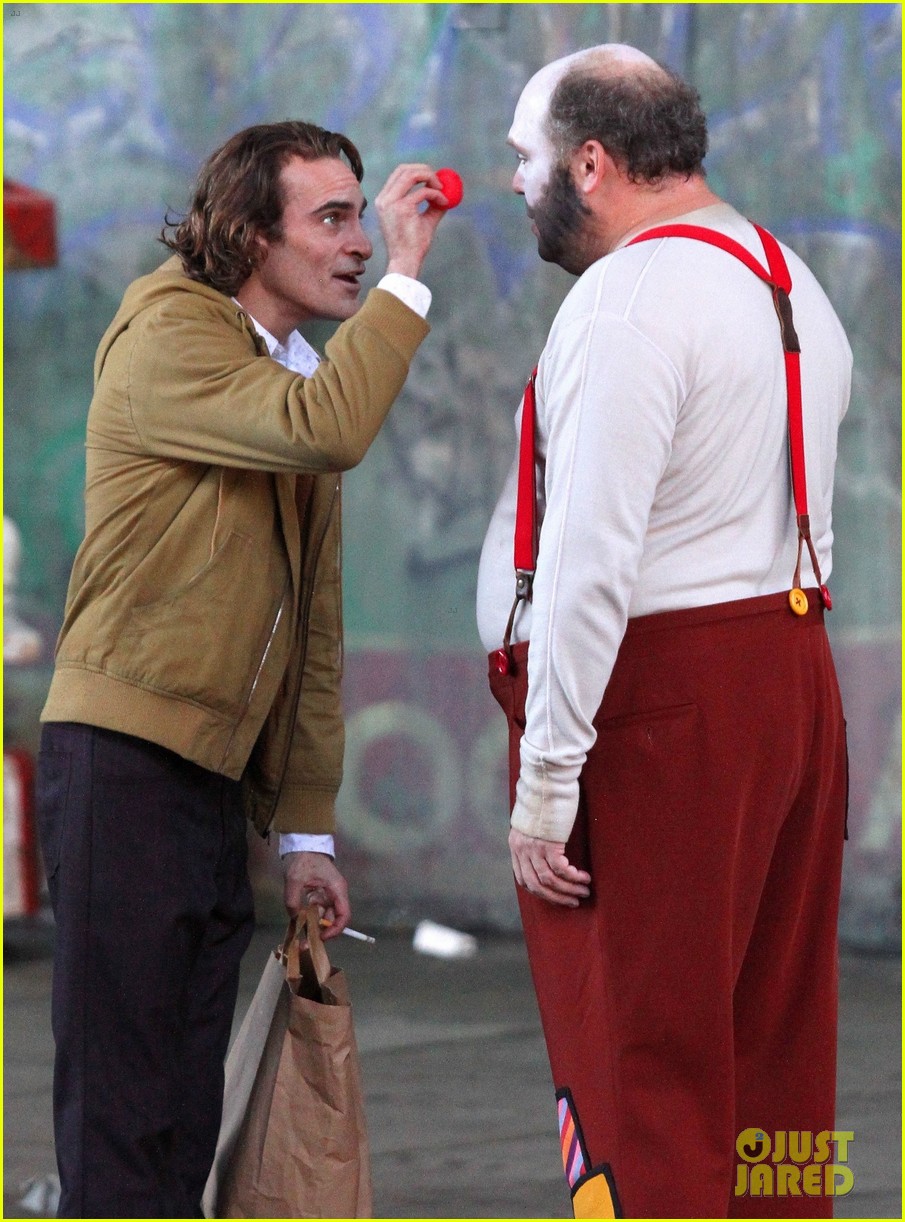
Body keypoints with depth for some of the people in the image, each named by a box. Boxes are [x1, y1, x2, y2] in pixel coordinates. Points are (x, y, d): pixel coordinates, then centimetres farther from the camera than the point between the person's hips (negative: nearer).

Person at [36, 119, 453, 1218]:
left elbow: (315, 629, 21)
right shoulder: (169, 337, -7)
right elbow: (324, 429, -26)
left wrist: (307, 830, 16)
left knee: (185, 1126, 8)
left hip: (218, 780, 9)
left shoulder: (300, 377, 21)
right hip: (126, 762, -9)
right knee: (123, 1126, -9)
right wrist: (406, 277, -16)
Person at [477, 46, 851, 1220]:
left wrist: (545, 780, -19)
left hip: (657, 703, -9)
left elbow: (592, 562, -21)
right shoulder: (791, 283, 16)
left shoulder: (628, 298, -15)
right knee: (775, 1039, 12)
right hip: (793, 672, 9)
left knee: (637, 1059, -5)